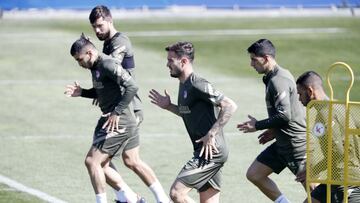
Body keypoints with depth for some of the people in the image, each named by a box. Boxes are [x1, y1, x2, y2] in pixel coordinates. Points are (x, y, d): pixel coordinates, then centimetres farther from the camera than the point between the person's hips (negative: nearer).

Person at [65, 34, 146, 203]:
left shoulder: (108, 65, -17)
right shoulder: (95, 67, 14)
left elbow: (132, 87, -25)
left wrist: (117, 113, -27)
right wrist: (81, 92, 12)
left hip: (119, 123, -10)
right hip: (108, 122, 10)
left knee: (92, 161, -11)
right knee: (101, 166, 13)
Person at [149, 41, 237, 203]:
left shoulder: (197, 85, -15)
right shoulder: (183, 85, 15)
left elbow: (230, 106, -20)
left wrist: (211, 134, -20)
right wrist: (168, 106, 16)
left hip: (211, 151, -10)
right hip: (205, 152, 10)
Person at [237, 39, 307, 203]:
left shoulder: (278, 81, -19)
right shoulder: (281, 75, 12)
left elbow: (284, 115, -26)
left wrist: (258, 126, -15)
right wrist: (275, 131, 17)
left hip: (296, 144, -10)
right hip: (283, 143, 10)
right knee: (254, 174, 10)